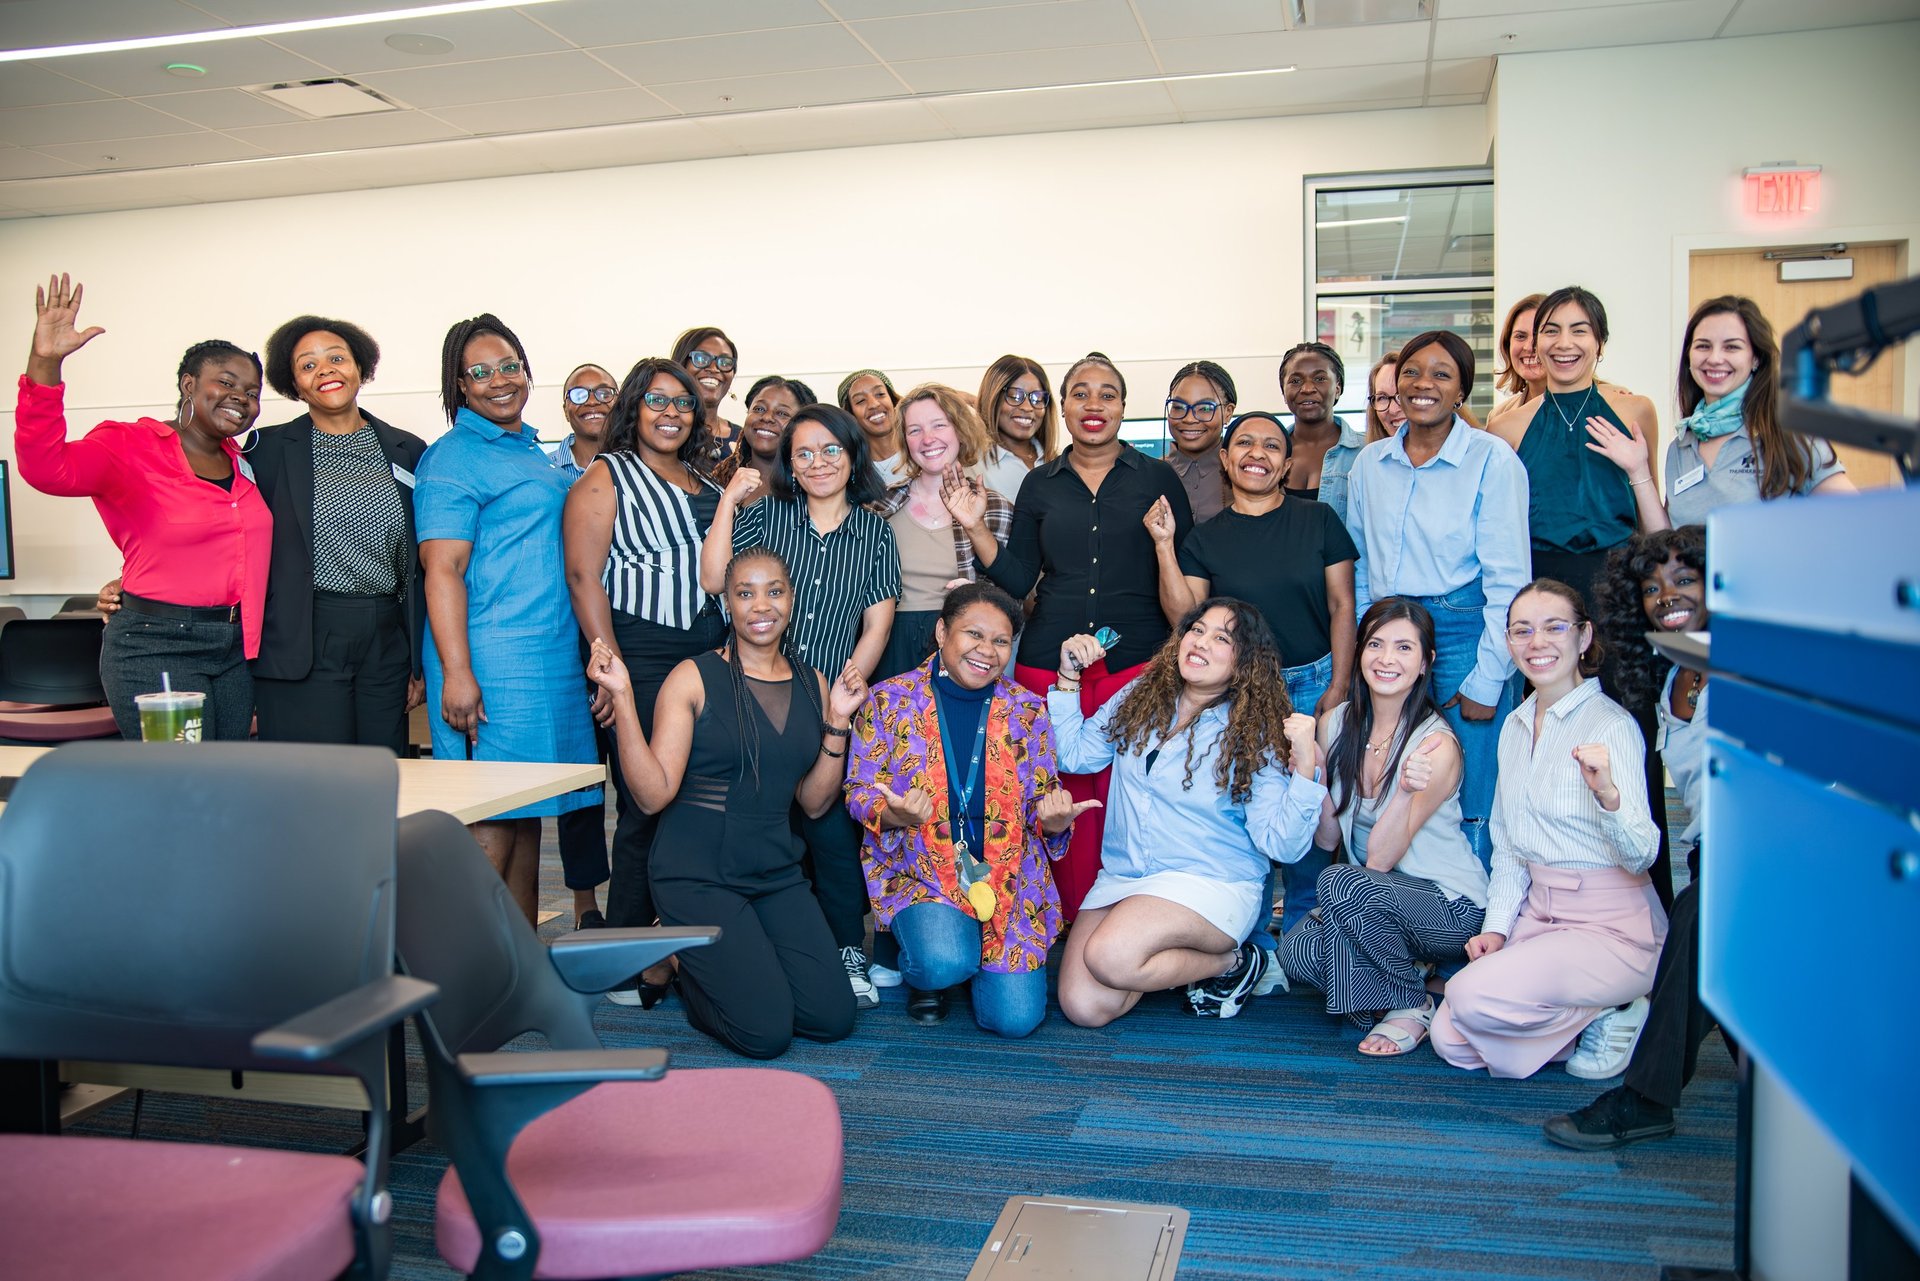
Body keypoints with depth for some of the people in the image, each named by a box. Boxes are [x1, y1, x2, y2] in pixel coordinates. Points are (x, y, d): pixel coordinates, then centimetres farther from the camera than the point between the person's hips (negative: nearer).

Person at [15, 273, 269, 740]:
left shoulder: (241, 464, 11)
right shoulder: (131, 447, -7)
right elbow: (46, 468, -27)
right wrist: (44, 364, -36)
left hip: (235, 649, 6)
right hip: (156, 650, -6)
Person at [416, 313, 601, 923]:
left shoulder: (533, 452, 20)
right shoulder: (454, 456, -5)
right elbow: (442, 568, -13)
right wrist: (456, 672, -22)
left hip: (552, 662, 8)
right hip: (493, 663, -8)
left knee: (527, 816, 11)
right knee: (492, 823, -7)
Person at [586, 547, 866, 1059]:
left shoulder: (813, 686, 7)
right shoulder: (694, 678, -8)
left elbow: (814, 802, 7)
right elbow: (653, 794, -14)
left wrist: (837, 721, -3)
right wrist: (622, 697, -21)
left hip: (776, 872, 5)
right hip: (698, 874, -5)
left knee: (832, 1020, -7)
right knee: (767, 1032, -13)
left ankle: (719, 960, 19)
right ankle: (676, 957, 16)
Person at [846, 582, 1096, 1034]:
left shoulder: (1027, 710, 2)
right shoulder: (889, 700, -4)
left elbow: (1042, 802, 6)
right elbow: (859, 791, -2)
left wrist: (1054, 821, -18)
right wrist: (894, 814, -25)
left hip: (1009, 878, 2)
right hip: (918, 870, -2)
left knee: (1015, 1017, -9)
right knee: (946, 963, -31)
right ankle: (921, 972, 9)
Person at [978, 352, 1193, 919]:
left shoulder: (1157, 478, 6)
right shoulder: (1040, 484, 11)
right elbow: (1018, 580, 7)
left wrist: (1166, 540, -10)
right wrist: (973, 528, -2)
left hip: (1136, 659, -1)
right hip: (1049, 661, 2)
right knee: (1066, 797, 2)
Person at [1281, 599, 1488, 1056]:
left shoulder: (1437, 744, -18)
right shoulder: (1337, 724, -1)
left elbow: (1379, 859, -21)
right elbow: (1327, 838, 2)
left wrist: (1408, 791, -37)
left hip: (1451, 905, -6)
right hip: (1371, 899, 6)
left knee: (1342, 882, -33)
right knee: (1296, 952, -19)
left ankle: (1412, 1005, -9)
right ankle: (1409, 969, 8)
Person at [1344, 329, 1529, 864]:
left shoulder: (1492, 459, -4)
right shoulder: (1370, 462, 9)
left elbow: (1507, 579, -7)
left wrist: (1485, 680, -10)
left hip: (1462, 634, -4)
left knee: (1470, 807, -1)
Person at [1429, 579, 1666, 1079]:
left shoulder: (1612, 724, -12)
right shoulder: (1515, 726, 10)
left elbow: (1642, 855, -20)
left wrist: (1608, 793, -39)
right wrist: (1496, 927, 4)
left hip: (1612, 925, -7)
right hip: (1538, 914, 7)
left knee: (1475, 996, -26)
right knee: (1451, 1040, -7)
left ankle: (1614, 1018, -1)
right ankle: (1583, 1019, 14)